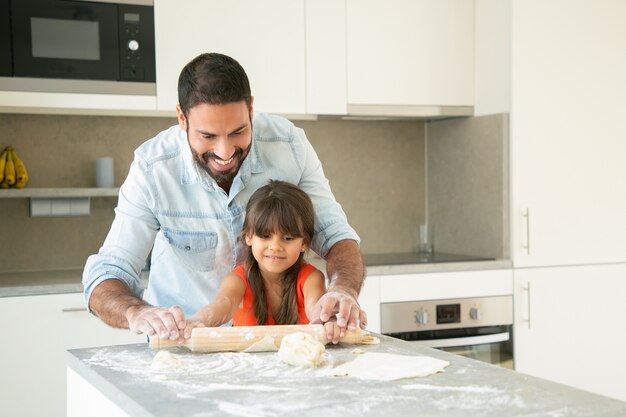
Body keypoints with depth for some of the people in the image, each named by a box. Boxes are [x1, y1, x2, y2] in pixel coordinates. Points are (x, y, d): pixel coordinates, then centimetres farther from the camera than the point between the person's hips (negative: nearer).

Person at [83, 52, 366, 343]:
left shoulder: (289, 146, -15)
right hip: (184, 335, 1)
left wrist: (343, 289, -33)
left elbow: (334, 234, -10)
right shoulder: (152, 169, -19)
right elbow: (105, 277, -19)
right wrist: (138, 313, -42)